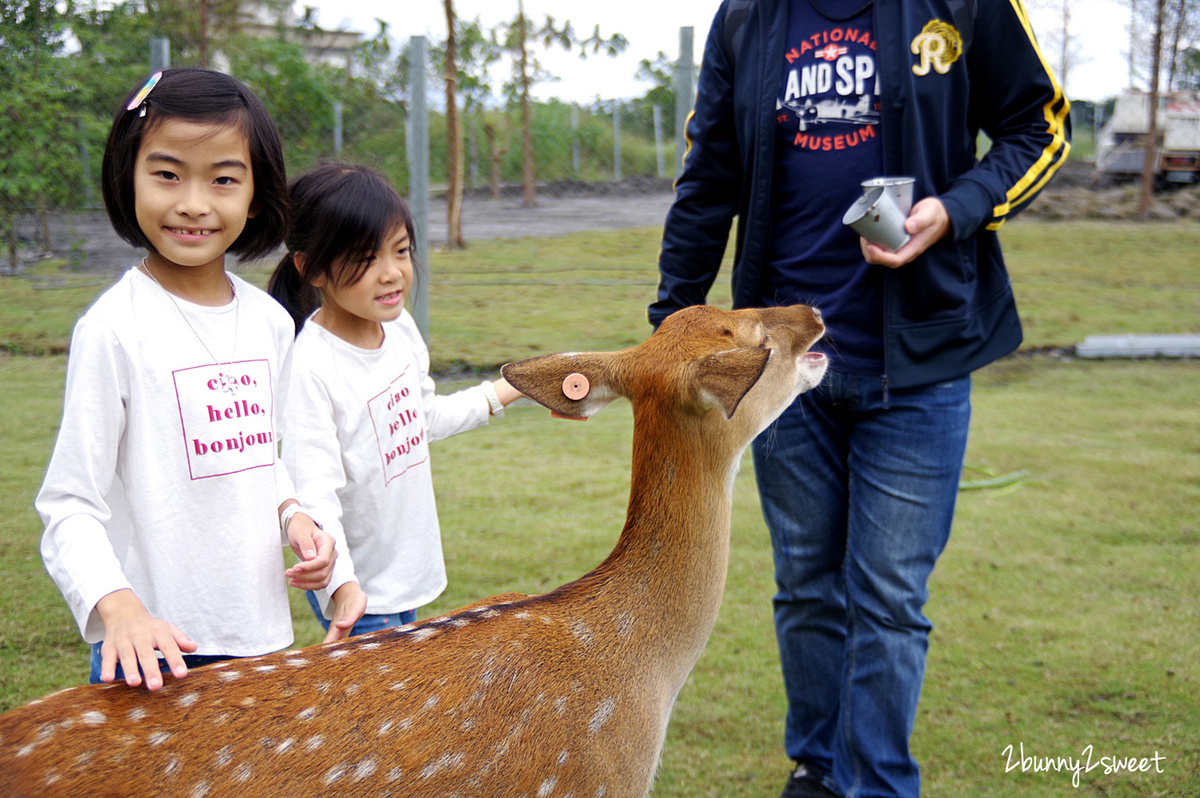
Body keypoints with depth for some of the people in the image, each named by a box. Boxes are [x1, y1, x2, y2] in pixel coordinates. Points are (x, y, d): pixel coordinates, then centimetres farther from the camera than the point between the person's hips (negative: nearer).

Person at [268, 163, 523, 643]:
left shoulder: (400, 329, 0)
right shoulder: (309, 368, -25)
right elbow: (314, 491, -28)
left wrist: (503, 393, 21)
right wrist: (342, 584, -40)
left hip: (407, 572, 8)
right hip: (356, 588, -7)